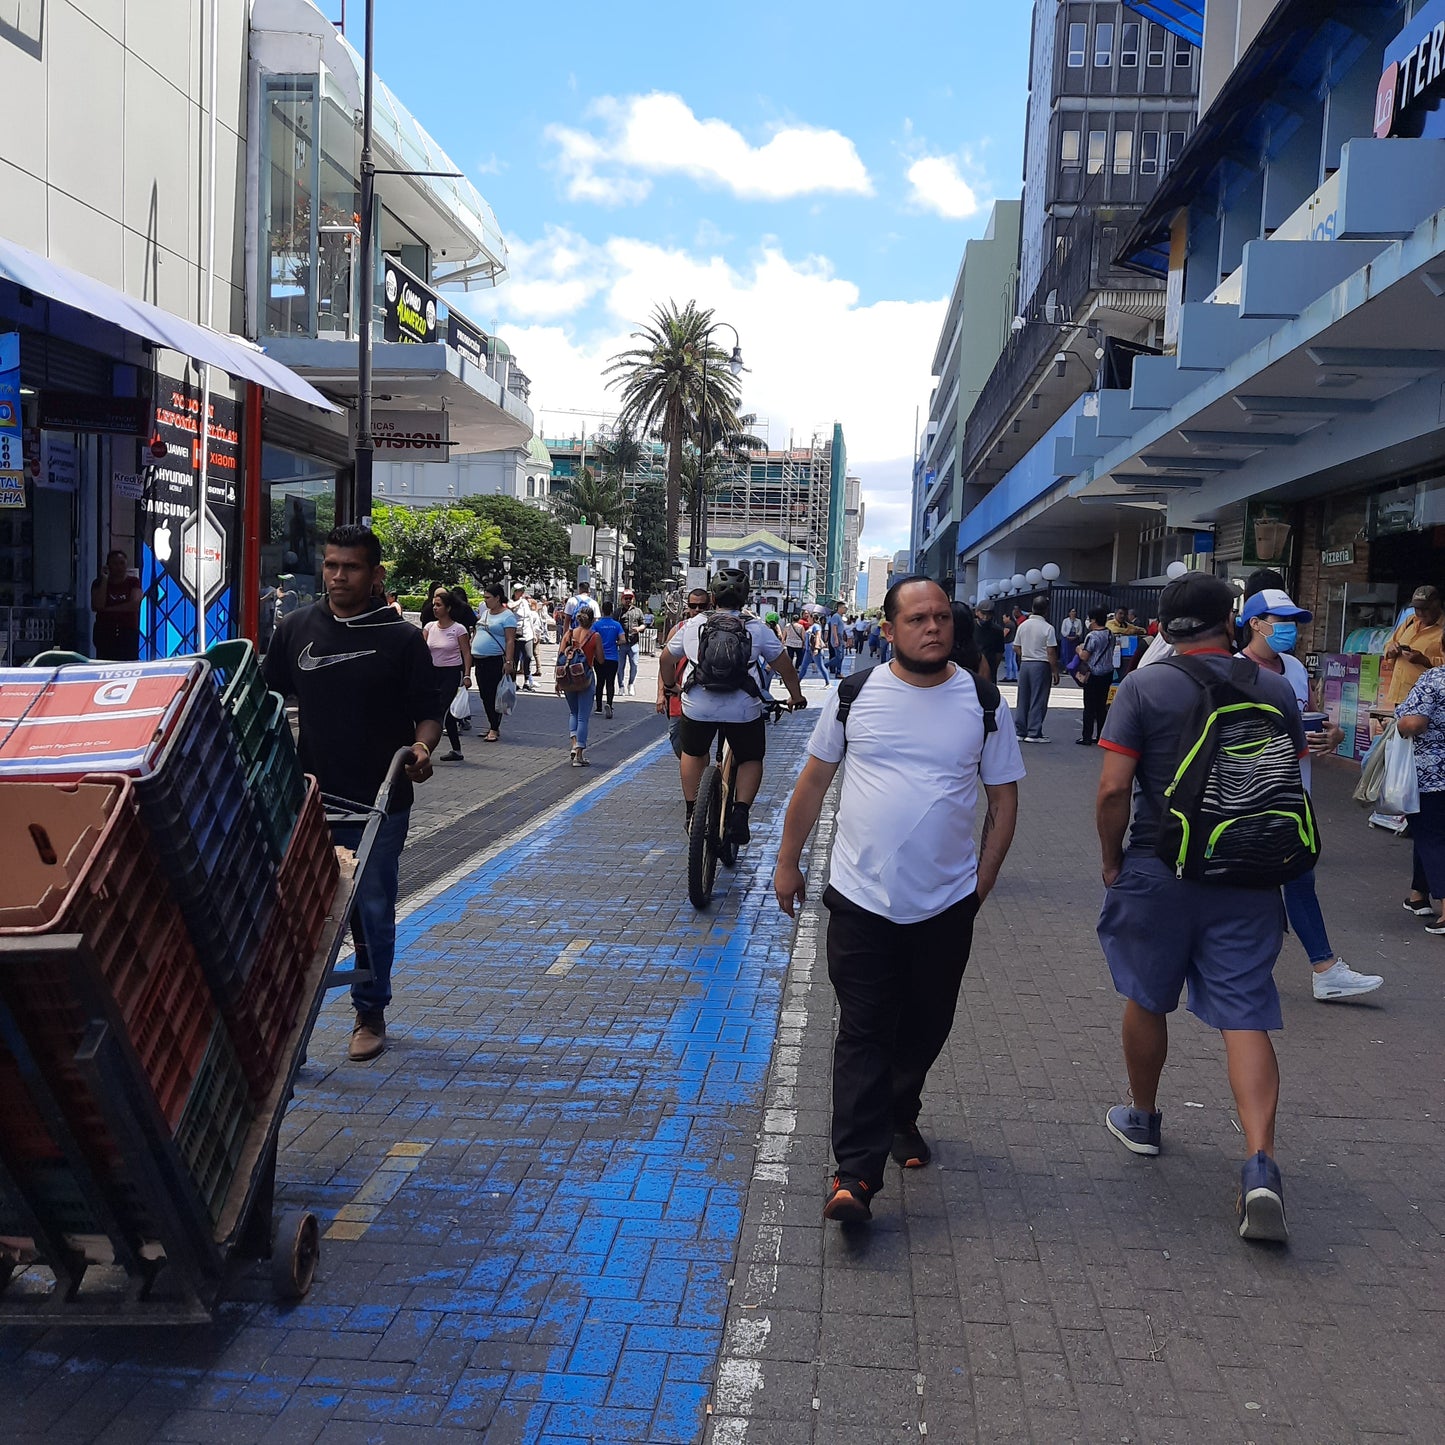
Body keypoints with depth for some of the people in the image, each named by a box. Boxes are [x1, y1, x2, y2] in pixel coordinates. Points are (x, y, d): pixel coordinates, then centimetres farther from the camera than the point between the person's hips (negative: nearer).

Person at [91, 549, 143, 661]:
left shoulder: (134, 582, 9)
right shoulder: (99, 583, 11)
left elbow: (134, 604, -7)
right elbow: (97, 605, -6)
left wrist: (109, 609, -6)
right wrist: (104, 580, -4)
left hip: (128, 632, -1)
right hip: (105, 633, 1)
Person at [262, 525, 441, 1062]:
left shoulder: (402, 638, -3)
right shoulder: (296, 629, 6)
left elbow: (429, 712, 0)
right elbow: (268, 697, 16)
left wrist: (422, 748, -20)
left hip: (379, 801, -2)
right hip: (309, 796, 2)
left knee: (373, 912, 6)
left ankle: (370, 1013, 22)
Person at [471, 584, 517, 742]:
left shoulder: (507, 616, -9)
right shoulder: (485, 612, 16)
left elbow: (510, 641, -14)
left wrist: (508, 661, -22)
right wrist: (472, 655, 19)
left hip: (496, 661, -8)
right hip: (480, 660, 8)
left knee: (494, 695, -6)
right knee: (485, 695, 11)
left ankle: (494, 729, -1)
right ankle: (494, 727, 19)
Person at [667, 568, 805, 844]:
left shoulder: (693, 625, 10)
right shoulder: (758, 629, 5)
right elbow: (784, 667, 11)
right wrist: (796, 697, 26)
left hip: (697, 707, 2)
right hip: (743, 709, -1)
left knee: (693, 753, 27)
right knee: (751, 759, 19)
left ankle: (691, 811, 27)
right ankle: (740, 812, 0)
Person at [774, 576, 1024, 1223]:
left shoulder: (983, 703, -1)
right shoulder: (855, 694, -2)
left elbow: (1004, 799, 6)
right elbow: (813, 781, 7)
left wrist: (982, 880, 1)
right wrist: (788, 861, 8)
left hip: (946, 903, 2)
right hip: (860, 897, -1)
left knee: (925, 1026, 16)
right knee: (863, 1032, -3)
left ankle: (899, 1116, 41)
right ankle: (855, 1172, -3)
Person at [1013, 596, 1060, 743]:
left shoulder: (1023, 625, 4)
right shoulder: (1048, 628, -11)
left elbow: (1017, 648, 9)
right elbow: (1051, 653, -12)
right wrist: (1055, 672, -6)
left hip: (1024, 663, 5)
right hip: (1041, 665, -5)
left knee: (1023, 699, 11)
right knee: (1038, 700, 0)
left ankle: (1020, 731, 14)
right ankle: (1034, 733, -1)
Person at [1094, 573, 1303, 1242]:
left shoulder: (1144, 687, -9)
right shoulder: (1275, 689, 1)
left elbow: (1114, 788, -14)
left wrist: (1112, 861, 0)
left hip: (1159, 873, -2)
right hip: (1250, 879, 2)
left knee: (1146, 1000, 18)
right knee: (1246, 1018, 2)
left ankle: (1143, 1118, 35)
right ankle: (1260, 1162, -11)